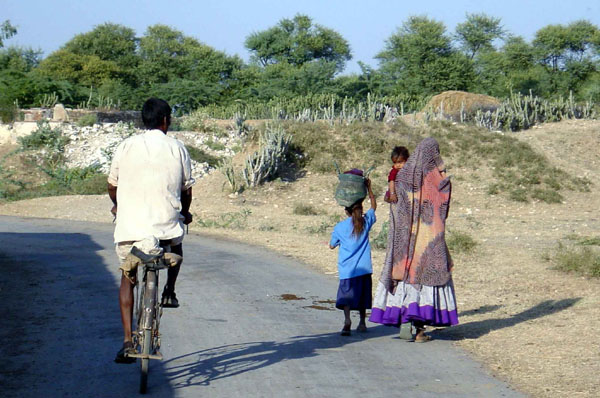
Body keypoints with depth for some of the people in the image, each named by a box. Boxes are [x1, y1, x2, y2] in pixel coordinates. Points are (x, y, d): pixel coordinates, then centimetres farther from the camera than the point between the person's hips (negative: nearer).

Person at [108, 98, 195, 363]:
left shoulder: (126, 147, 4)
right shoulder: (177, 149, 2)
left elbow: (112, 185, 13)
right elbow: (186, 190, 10)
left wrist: (118, 206, 36)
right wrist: (184, 213, 31)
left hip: (129, 227, 1)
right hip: (166, 225, 0)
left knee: (127, 278, 16)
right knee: (175, 247, 36)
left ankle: (127, 342, 6)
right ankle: (169, 292, 24)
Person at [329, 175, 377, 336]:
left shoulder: (340, 227, -3)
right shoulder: (366, 221, 2)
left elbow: (332, 246, 10)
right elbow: (373, 206, 21)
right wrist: (369, 188, 27)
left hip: (347, 268, -3)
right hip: (364, 268, 3)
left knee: (346, 296, -9)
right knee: (362, 295, 16)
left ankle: (347, 320, -30)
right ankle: (362, 323, 23)